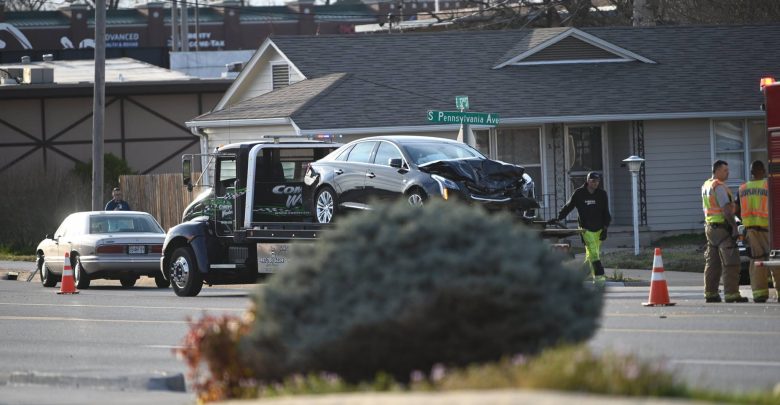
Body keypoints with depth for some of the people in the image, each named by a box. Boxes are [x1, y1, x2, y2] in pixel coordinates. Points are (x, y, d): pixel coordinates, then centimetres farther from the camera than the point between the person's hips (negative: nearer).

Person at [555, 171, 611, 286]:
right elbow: (568, 207, 8)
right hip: (586, 228, -3)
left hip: (599, 228, 3)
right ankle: (599, 276, -16)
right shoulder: (578, 194, -2)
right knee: (593, 252, -13)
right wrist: (558, 219, 4)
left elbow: (606, 212, 6)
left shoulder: (602, 194, 3)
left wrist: (605, 229, 0)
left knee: (591, 253, 9)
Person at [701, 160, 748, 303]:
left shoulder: (705, 186, 15)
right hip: (722, 227, -10)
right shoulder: (719, 187, -15)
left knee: (712, 263, 13)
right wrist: (734, 226, -22)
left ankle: (710, 293, 14)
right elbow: (726, 209, -22)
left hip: (710, 226, 10)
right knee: (730, 262, -9)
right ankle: (731, 294, -12)